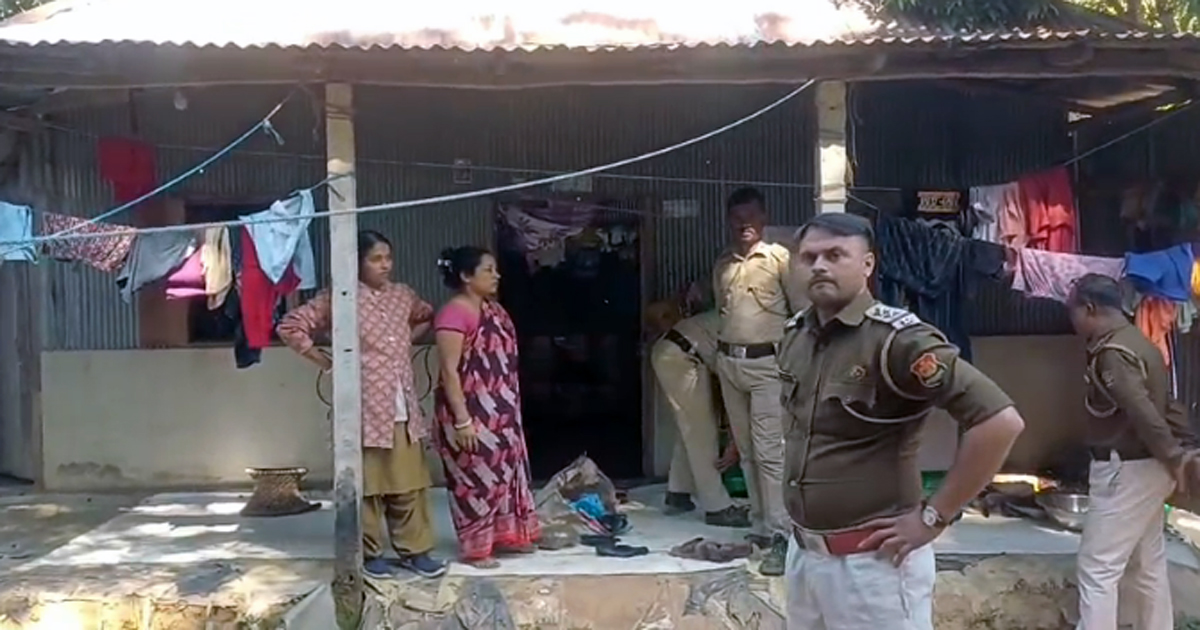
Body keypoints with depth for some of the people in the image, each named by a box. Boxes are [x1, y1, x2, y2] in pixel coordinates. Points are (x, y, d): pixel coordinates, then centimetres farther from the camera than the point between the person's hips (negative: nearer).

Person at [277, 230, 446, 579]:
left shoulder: (403, 295, 9)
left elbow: (426, 316, 30)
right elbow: (290, 326, -6)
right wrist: (325, 361, -4)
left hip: (404, 407, 5)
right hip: (365, 407, -5)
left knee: (409, 483, 8)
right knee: (368, 484, 4)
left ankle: (414, 550, 18)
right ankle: (370, 553, 17)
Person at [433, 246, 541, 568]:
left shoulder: (493, 308, 10)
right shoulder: (454, 314, -18)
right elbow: (449, 371, -21)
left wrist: (511, 408, 19)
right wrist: (462, 420, -23)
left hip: (501, 411, 9)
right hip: (471, 412, -9)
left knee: (506, 470, 16)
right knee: (476, 476, 1)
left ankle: (506, 535, 30)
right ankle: (475, 547, 13)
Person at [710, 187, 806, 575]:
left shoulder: (780, 258, -3)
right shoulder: (722, 264, 13)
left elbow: (802, 311, -2)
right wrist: (721, 354, 17)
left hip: (767, 362, -6)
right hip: (728, 362, 6)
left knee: (769, 450, -11)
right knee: (746, 451, 10)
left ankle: (780, 535, -9)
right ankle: (759, 526, 20)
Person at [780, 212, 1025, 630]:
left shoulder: (897, 340, -19)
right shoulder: (794, 336, 3)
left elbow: (1001, 421, -26)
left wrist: (933, 516, -19)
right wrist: (799, 481, 12)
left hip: (872, 560, -7)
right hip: (802, 552, 7)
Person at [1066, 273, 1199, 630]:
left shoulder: (1111, 353, -20)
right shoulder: (1138, 343, 12)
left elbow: (1143, 412, -26)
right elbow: (1166, 403, 13)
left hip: (1126, 469, -10)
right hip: (1146, 466, 10)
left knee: (1097, 568, -6)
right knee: (1149, 563, 17)